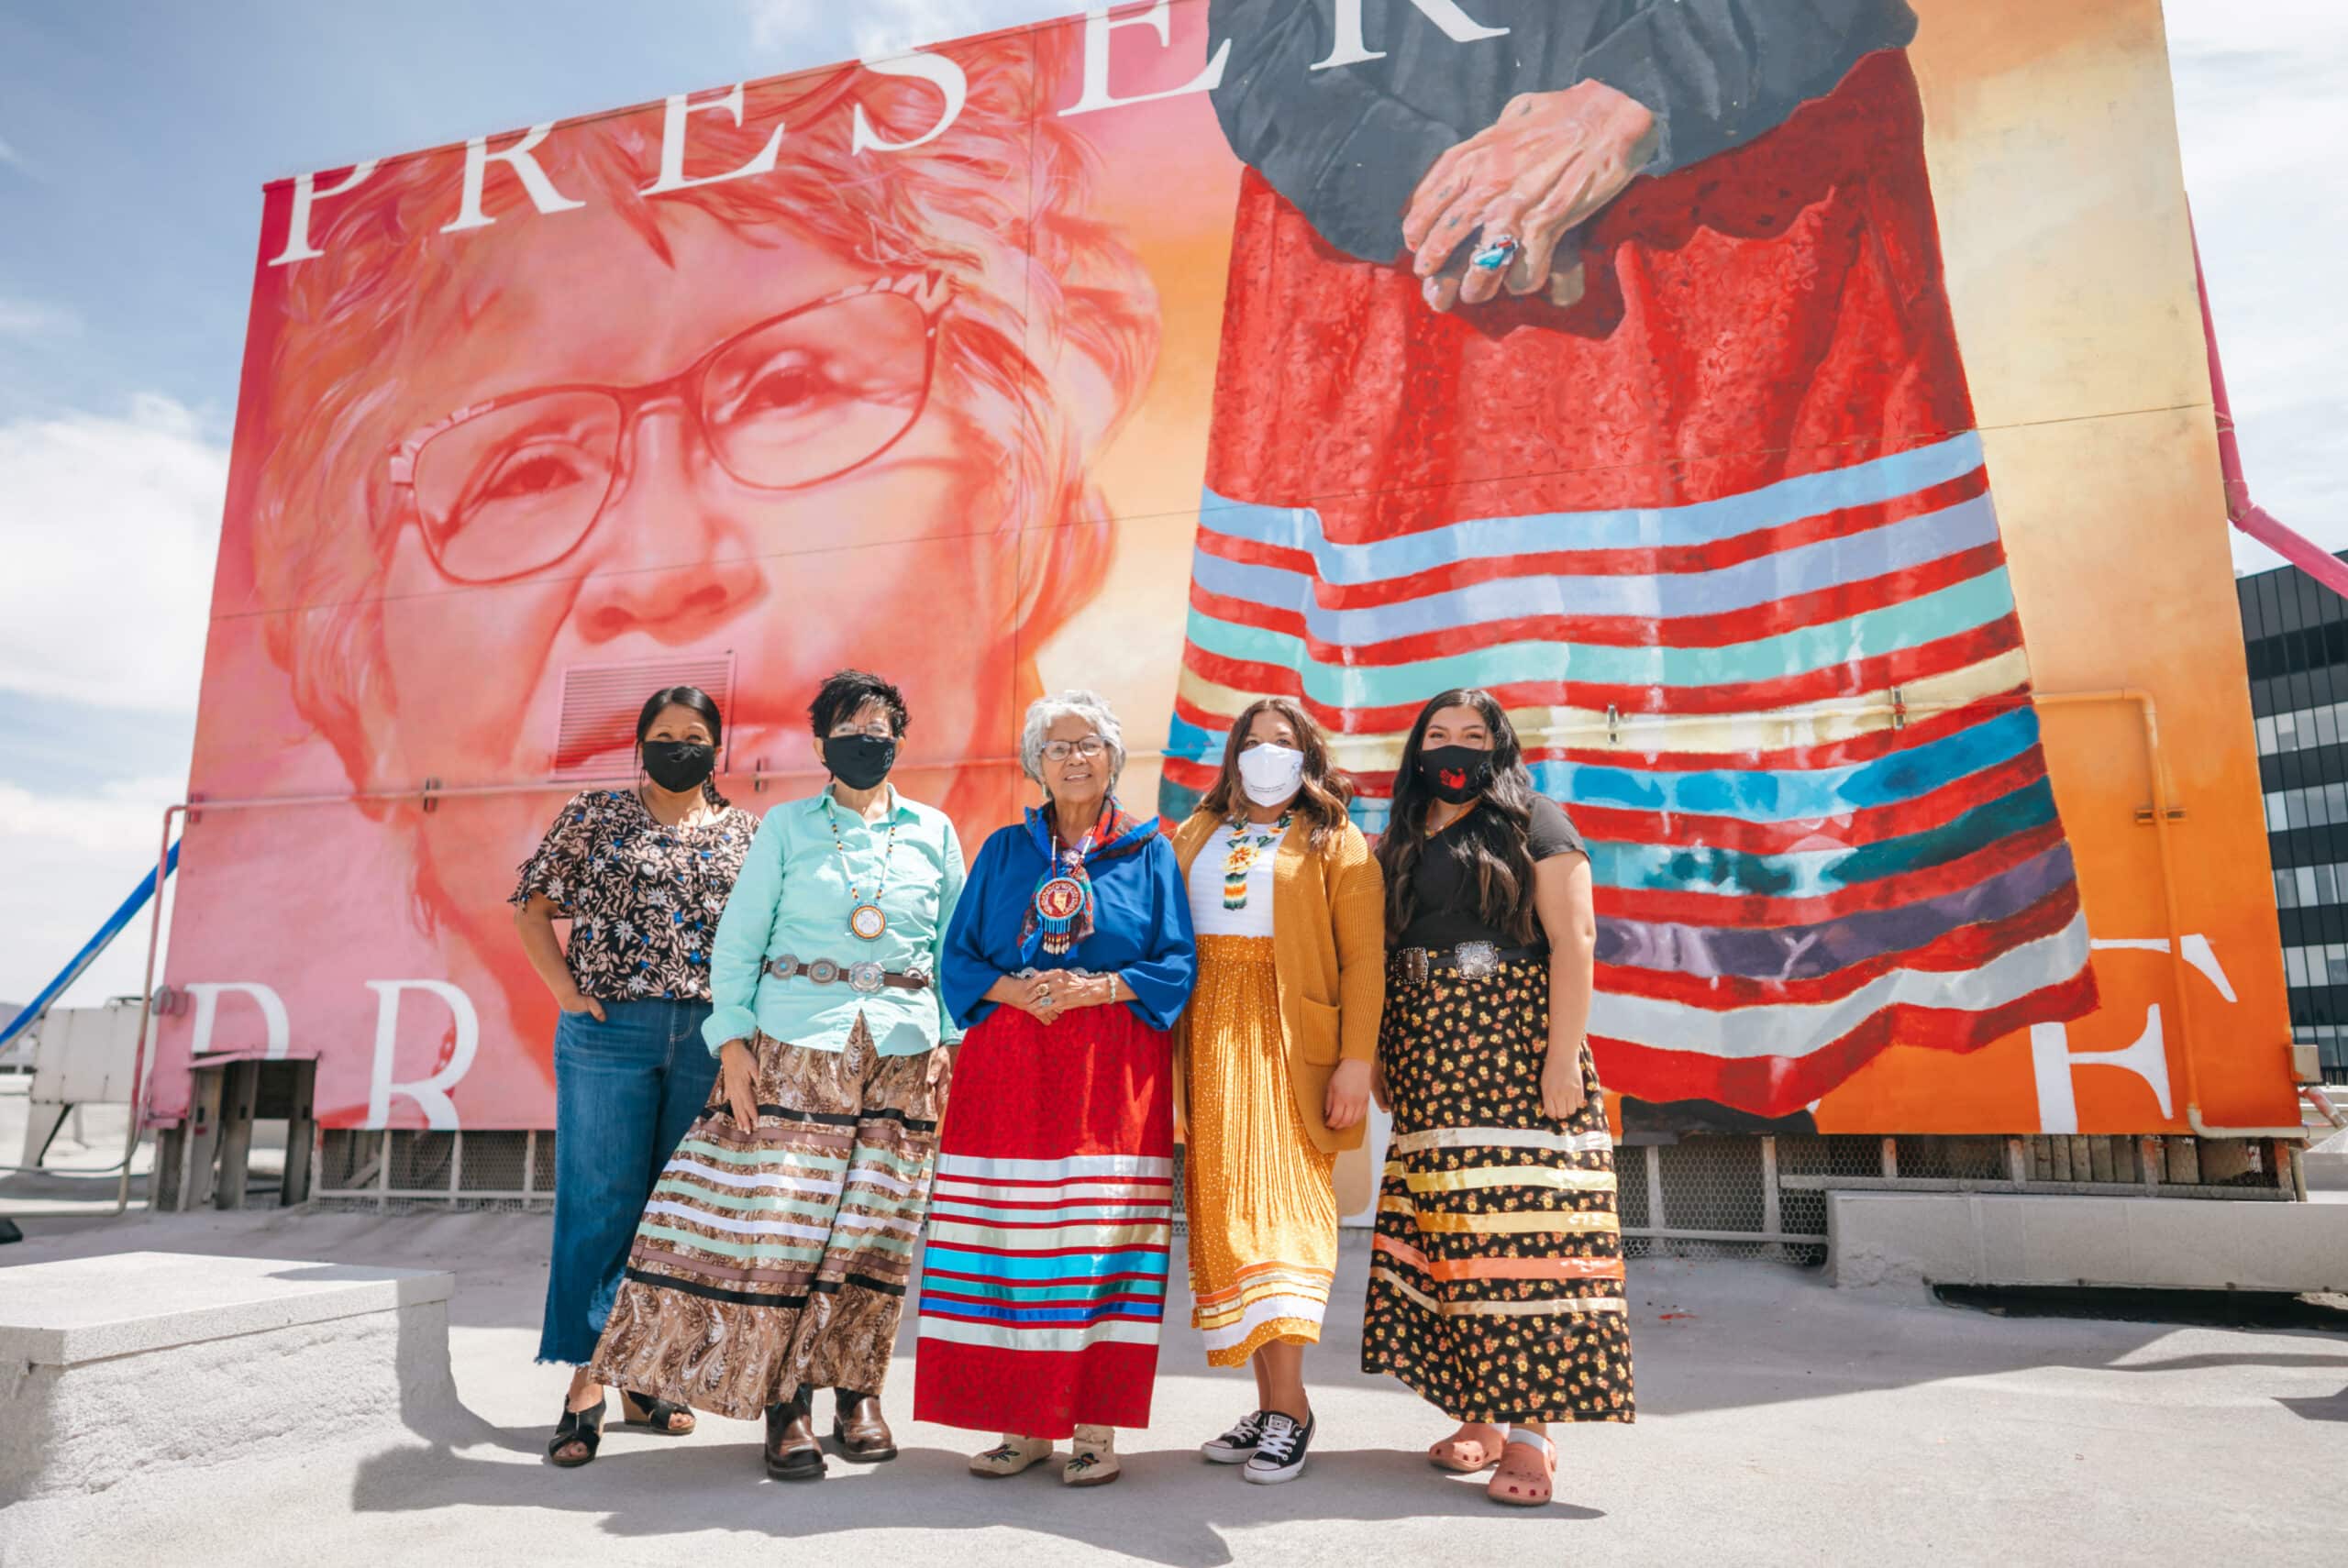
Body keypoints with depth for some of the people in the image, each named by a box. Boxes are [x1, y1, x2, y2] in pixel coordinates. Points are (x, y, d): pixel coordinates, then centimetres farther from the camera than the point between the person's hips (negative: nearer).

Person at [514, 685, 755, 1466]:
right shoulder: (594, 816, 7)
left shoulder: (746, 833, 11)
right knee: (601, 1204, 0)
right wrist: (568, 990, -3)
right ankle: (586, 1382, 10)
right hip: (609, 1034, -2)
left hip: (710, 1041, 2)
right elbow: (533, 907, 8)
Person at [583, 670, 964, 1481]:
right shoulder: (787, 826, 7)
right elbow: (738, 938, 5)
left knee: (876, 1225, 4)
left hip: (901, 1051, 1)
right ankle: (785, 1400, 9)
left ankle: (856, 1389, 19)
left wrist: (951, 1040, 2)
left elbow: (957, 945, 11)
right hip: (795, 1045, -1)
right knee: (782, 1213, -4)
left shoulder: (933, 831, 10)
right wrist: (734, 1041, -4)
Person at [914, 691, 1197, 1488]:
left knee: (1104, 1239, -4)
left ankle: (1095, 1429, 6)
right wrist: (1014, 990, -10)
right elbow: (959, 958, 10)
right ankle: (1021, 1424, 12)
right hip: (1008, 1067, 2)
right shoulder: (1004, 850, 14)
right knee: (1008, 1240, 0)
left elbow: (1178, 965, 2)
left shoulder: (1148, 852, 9)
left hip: (1112, 1069, -2)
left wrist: (1097, 989, -13)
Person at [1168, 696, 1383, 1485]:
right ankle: (1274, 1405, 10)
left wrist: (1356, 1060, -12)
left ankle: (1286, 1408, -5)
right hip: (1210, 1040, 4)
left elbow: (1363, 957, -2)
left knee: (1280, 1206, -10)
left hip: (1288, 1043, -4)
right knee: (1226, 1212, 3)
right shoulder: (1195, 836, 18)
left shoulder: (1336, 843, 6)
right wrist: (1161, 1051, 3)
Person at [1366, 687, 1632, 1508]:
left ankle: (1528, 1430, -1)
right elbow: (1381, 956, 15)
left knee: (1519, 1227, -7)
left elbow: (1573, 939, -6)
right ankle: (1479, 1416, 14)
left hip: (1515, 1046, -5)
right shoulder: (1400, 841, 16)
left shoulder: (1533, 822, 2)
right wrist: (1377, 1057, 8)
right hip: (1427, 1058, 5)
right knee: (1441, 1229, 4)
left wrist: (1563, 1056, -14)